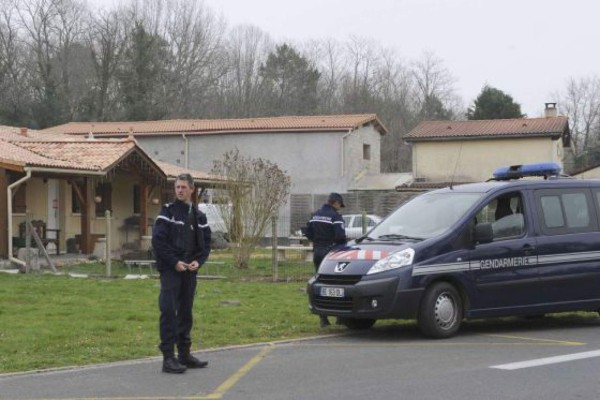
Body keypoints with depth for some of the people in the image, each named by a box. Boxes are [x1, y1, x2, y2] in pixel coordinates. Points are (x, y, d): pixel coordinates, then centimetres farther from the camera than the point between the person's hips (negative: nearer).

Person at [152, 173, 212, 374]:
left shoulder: (199, 216, 11)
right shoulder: (168, 211, -4)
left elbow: (206, 242, 15)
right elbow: (158, 240, -10)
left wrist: (198, 261, -3)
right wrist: (175, 262, -15)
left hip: (190, 270, 5)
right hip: (170, 269, -5)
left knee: (186, 312, 11)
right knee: (169, 312, -9)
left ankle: (184, 354, 20)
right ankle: (168, 358, -7)